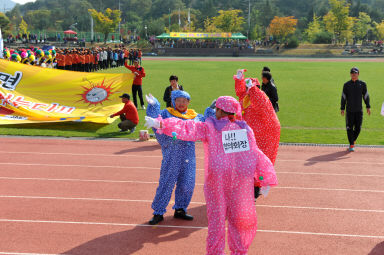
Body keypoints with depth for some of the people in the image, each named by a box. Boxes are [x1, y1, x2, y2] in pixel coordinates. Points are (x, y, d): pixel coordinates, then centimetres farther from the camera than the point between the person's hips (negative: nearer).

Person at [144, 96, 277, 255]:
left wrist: (159, 124, -16)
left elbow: (188, 130, -15)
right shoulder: (245, 129, 2)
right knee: (240, 217, 14)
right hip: (242, 180, 2)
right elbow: (257, 155, 3)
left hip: (217, 179, -2)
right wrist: (265, 180, 6)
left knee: (217, 217, 10)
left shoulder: (210, 127, -6)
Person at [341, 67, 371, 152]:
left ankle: (353, 141, 26)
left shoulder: (362, 84, 5)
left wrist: (368, 107, 1)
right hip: (349, 110, -1)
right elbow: (343, 97, 3)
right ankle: (351, 145, 3)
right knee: (349, 127, -5)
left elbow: (366, 96, 7)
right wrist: (342, 108, -1)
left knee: (358, 128, 1)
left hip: (359, 110, 1)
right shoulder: (346, 84, 2)